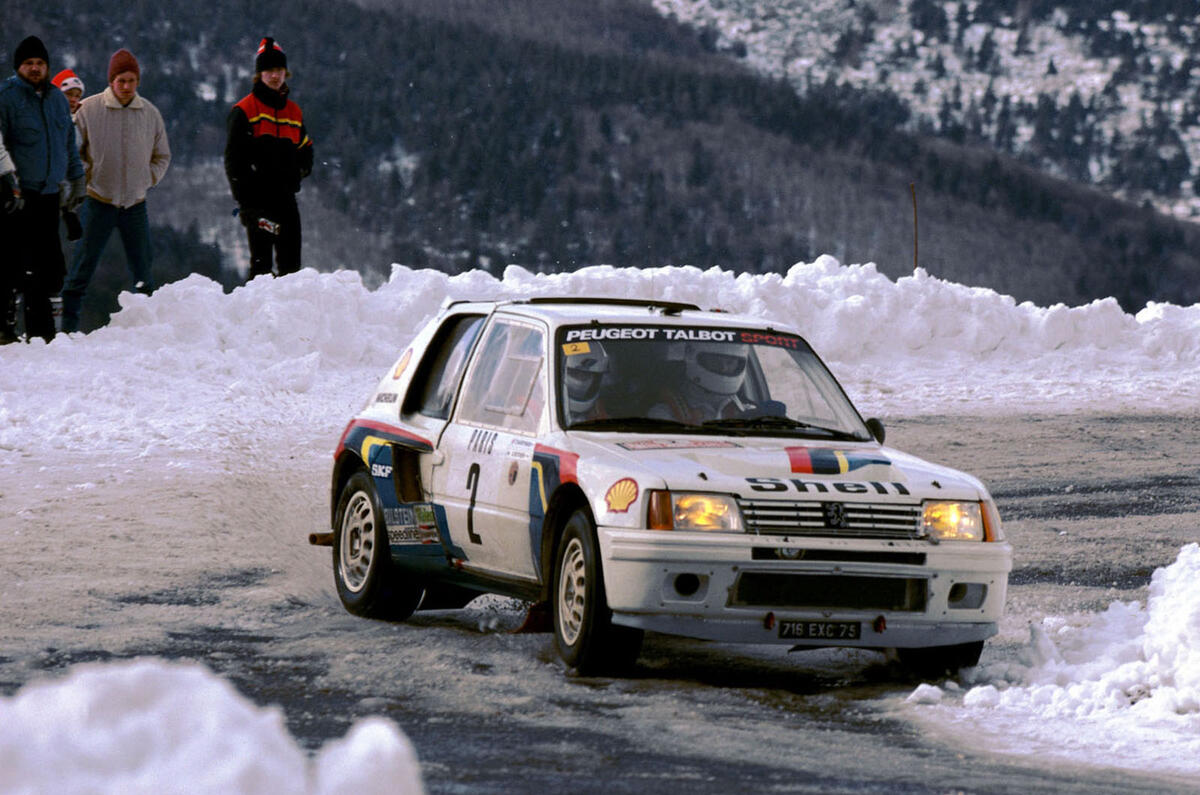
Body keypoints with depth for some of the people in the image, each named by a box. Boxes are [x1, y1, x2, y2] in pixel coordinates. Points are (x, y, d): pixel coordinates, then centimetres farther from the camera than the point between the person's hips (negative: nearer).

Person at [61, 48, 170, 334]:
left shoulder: (150, 113, 4)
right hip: (99, 202, -3)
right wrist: (84, 179, -6)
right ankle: (68, 326, 2)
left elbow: (162, 157, 16)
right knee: (83, 268, -2)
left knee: (143, 272, 6)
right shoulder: (89, 110, -6)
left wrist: (147, 180, 4)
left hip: (136, 203, 3)